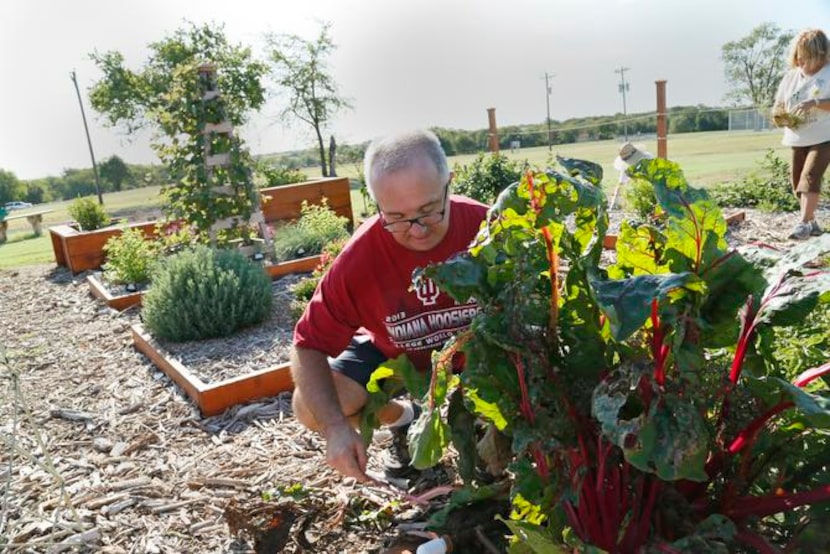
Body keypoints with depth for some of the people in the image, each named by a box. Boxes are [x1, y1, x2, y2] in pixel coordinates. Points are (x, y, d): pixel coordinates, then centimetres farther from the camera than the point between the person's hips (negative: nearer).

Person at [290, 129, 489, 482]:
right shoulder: (360, 257, -29)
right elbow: (309, 346, -21)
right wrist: (336, 427, -35)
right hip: (393, 353, 1)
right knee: (309, 409, -17)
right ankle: (404, 418, 12)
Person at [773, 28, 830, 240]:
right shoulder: (791, 76, 6)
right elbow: (777, 106, 8)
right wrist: (780, 116, -13)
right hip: (798, 138, 6)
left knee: (810, 176, -19)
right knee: (797, 180, 8)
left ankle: (804, 223, -19)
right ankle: (812, 222, 20)